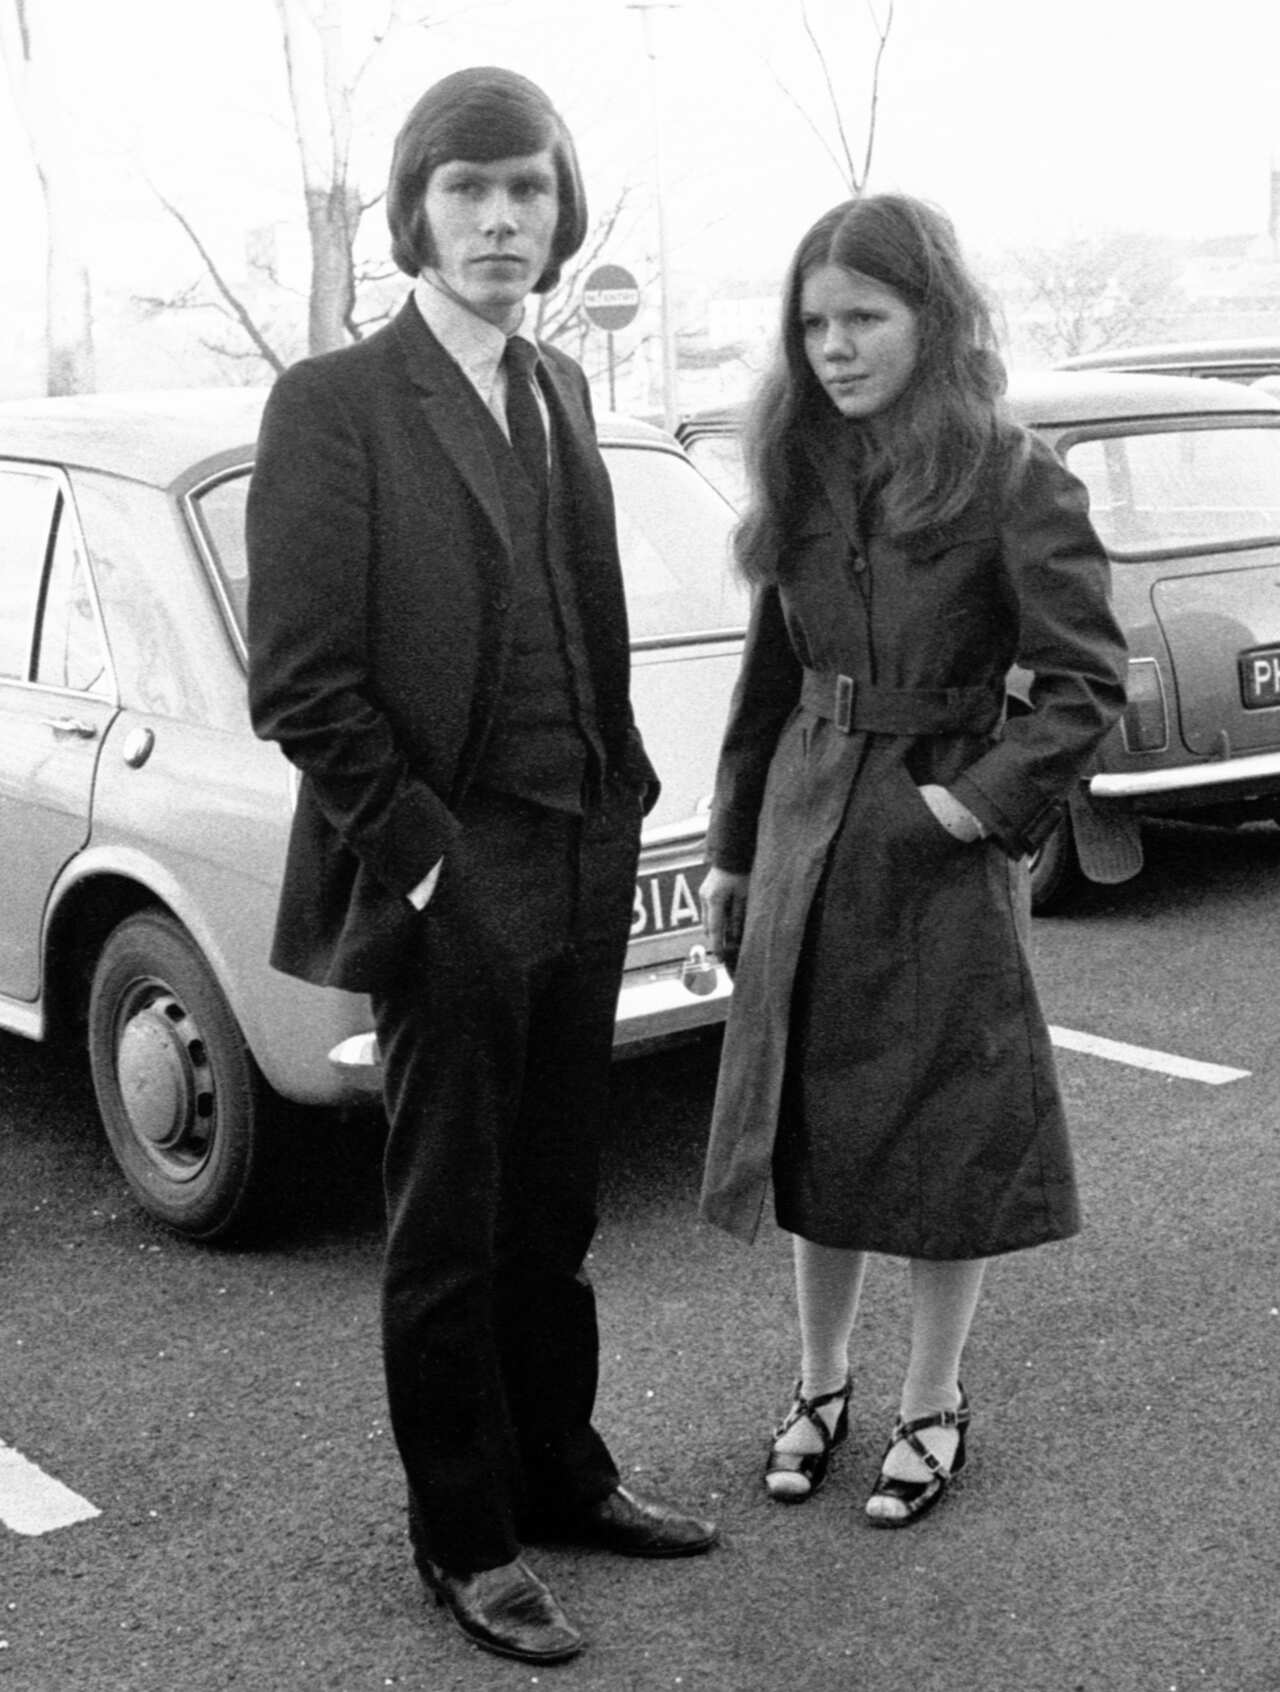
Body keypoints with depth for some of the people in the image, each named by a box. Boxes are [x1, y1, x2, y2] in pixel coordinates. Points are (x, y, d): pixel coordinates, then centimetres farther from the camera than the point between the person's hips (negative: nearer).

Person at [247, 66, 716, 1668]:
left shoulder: (559, 389, 10)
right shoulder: (335, 404, -11)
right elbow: (301, 682, -14)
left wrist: (621, 800, 9)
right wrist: (425, 856, -15)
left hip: (586, 868, 6)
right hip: (449, 879, -6)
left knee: (552, 1209, 18)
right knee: (449, 1228, 8)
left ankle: (553, 1469, 36)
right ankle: (465, 1537, 24)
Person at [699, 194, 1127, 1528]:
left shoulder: (1012, 480, -10)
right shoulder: (804, 477, 7)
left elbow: (1086, 681, -12)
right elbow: (768, 678, 13)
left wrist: (980, 803, -18)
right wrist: (730, 852, 13)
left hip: (939, 845, -5)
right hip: (806, 838, 5)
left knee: (949, 1131, 6)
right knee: (813, 1118, 12)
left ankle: (932, 1404, 24)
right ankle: (818, 1384, 30)